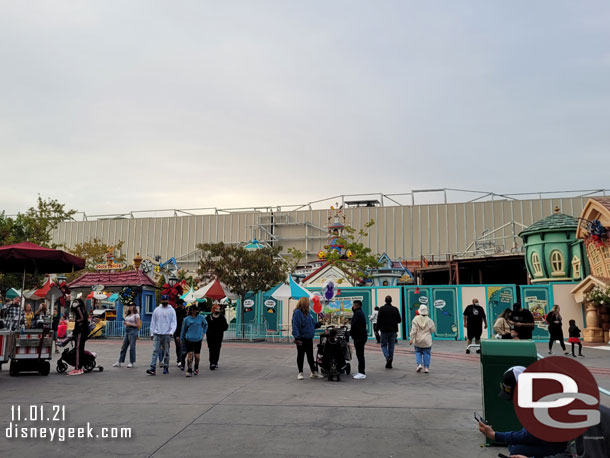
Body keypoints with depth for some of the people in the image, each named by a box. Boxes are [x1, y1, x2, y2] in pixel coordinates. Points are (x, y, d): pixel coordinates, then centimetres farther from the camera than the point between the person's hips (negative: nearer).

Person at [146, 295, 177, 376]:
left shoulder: (171, 310, 2)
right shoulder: (157, 310, 9)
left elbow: (173, 322, -2)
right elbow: (153, 322, 12)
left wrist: (171, 332, -16)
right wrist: (152, 333, 7)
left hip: (166, 335, -1)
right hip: (157, 334, 1)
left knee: (166, 352, 6)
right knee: (155, 351, -7)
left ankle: (166, 368, 15)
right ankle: (152, 368, -12)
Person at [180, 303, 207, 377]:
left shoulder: (201, 318, 0)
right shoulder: (186, 319, -2)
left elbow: (205, 325, 20)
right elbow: (183, 329, 10)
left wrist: (203, 333, 15)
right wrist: (181, 339, 17)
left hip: (198, 339, 1)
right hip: (189, 339, -1)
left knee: (197, 356, 5)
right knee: (190, 354, -11)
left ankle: (196, 368, 31)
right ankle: (189, 370, -2)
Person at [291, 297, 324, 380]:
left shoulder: (307, 313, 14)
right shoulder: (297, 312, -12)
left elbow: (312, 324, 23)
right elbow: (295, 326, -19)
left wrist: (319, 323, 8)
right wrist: (296, 337, -25)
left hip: (309, 339, 8)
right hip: (301, 339, -8)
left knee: (310, 356, 13)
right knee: (300, 356, 5)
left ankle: (314, 372, 20)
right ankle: (300, 373, 14)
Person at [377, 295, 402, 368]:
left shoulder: (382, 309, -7)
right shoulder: (395, 309, 2)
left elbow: (379, 320, -10)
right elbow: (399, 320, 4)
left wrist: (377, 329, -1)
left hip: (384, 330, -3)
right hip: (393, 330, 3)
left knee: (384, 345, 9)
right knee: (391, 346, 9)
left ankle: (388, 357, -17)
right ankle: (389, 363, 9)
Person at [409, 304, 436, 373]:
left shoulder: (416, 319, -9)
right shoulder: (429, 320, -7)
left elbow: (413, 330, -12)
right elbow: (433, 330, -4)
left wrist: (411, 339, -10)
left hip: (418, 341, 0)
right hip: (427, 341, 0)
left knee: (418, 352, 16)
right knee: (426, 353, 8)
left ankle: (419, 364, 0)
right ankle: (426, 367, 5)